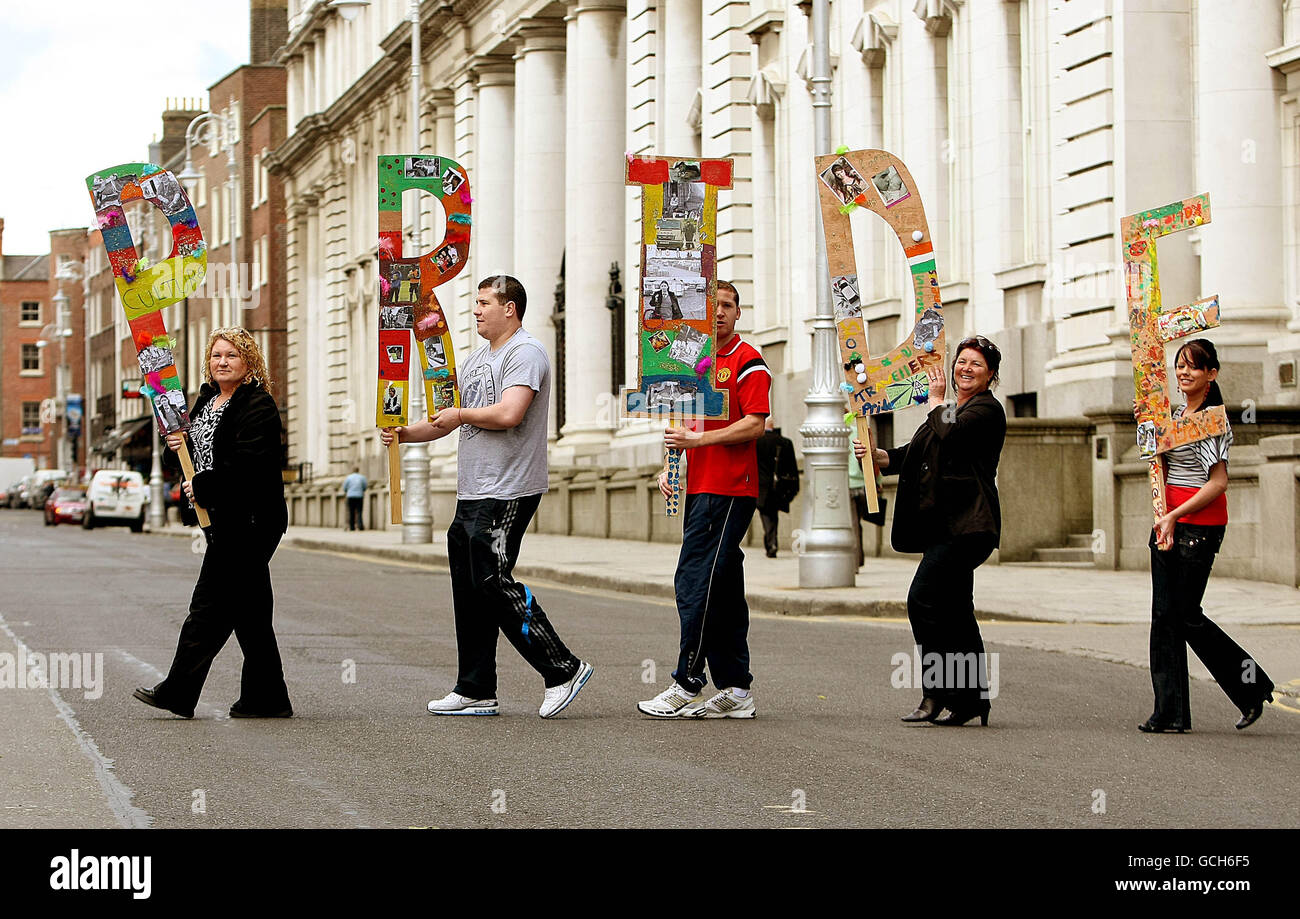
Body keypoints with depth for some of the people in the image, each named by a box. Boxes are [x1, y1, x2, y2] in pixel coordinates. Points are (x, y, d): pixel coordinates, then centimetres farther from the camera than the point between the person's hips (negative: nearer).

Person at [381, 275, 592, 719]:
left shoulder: (525, 353, -10)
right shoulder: (476, 360, 21)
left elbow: (509, 413, -24)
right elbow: (447, 419, 23)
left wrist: (462, 414, -8)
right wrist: (405, 433, 5)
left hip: (507, 493, -10)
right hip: (472, 494, 10)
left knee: (493, 583, -14)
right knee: (469, 590, 9)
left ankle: (563, 669, -8)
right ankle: (476, 691, 14)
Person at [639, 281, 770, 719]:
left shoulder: (747, 361, -6)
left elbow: (754, 425, -15)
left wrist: (697, 439, -18)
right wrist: (671, 466, 12)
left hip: (729, 491, -9)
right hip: (698, 487, 9)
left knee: (696, 583, -12)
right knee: (722, 590, 8)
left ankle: (687, 685, -9)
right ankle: (735, 690, 11)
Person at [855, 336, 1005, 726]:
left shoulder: (987, 409, -2)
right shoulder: (949, 412, 25)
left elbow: (950, 433, -20)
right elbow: (910, 455, 20)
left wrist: (936, 402, -1)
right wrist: (875, 455, 2)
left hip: (965, 525, -10)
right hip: (944, 525, 10)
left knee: (924, 599, -16)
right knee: (955, 610, 8)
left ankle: (938, 693, -12)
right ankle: (971, 699, 11)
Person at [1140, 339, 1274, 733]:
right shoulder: (1175, 414, 14)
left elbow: (1218, 482, -16)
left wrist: (1174, 516, -18)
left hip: (1200, 524, -8)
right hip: (1169, 522, 8)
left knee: (1186, 614, -4)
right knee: (1164, 615, 3)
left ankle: (1252, 686, 14)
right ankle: (1170, 713, 5)